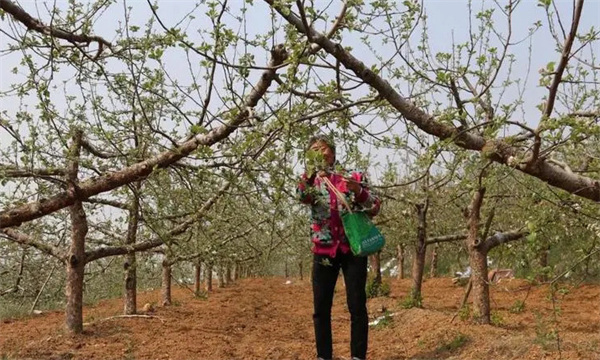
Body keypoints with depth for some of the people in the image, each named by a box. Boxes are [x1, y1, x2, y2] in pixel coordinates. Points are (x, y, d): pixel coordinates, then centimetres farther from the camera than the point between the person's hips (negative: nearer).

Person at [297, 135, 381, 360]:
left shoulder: (354, 177, 6)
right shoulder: (312, 181, 8)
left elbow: (375, 208, 1)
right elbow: (302, 196, -16)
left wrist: (359, 192, -18)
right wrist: (309, 176, -37)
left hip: (353, 247, -1)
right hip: (324, 249, 1)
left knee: (357, 305, -2)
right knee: (321, 308, 3)